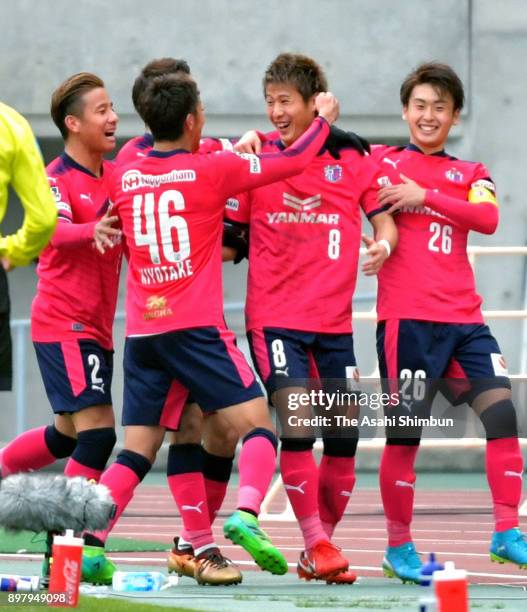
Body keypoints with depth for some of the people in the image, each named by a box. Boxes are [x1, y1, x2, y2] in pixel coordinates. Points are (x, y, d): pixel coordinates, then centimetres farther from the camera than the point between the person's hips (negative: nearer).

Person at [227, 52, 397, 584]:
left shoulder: (353, 159, 4)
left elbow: (383, 218, 5)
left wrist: (382, 243, -16)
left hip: (334, 320, 2)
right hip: (275, 317, -2)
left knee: (344, 437, 3)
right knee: (297, 428, -15)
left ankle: (320, 548, 17)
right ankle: (316, 546, -9)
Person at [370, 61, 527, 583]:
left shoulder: (470, 174, 16)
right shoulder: (381, 162, 9)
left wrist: (424, 197, -13)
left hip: (463, 319, 3)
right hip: (408, 319, -3)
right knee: (404, 435, -3)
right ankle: (398, 548, 9)